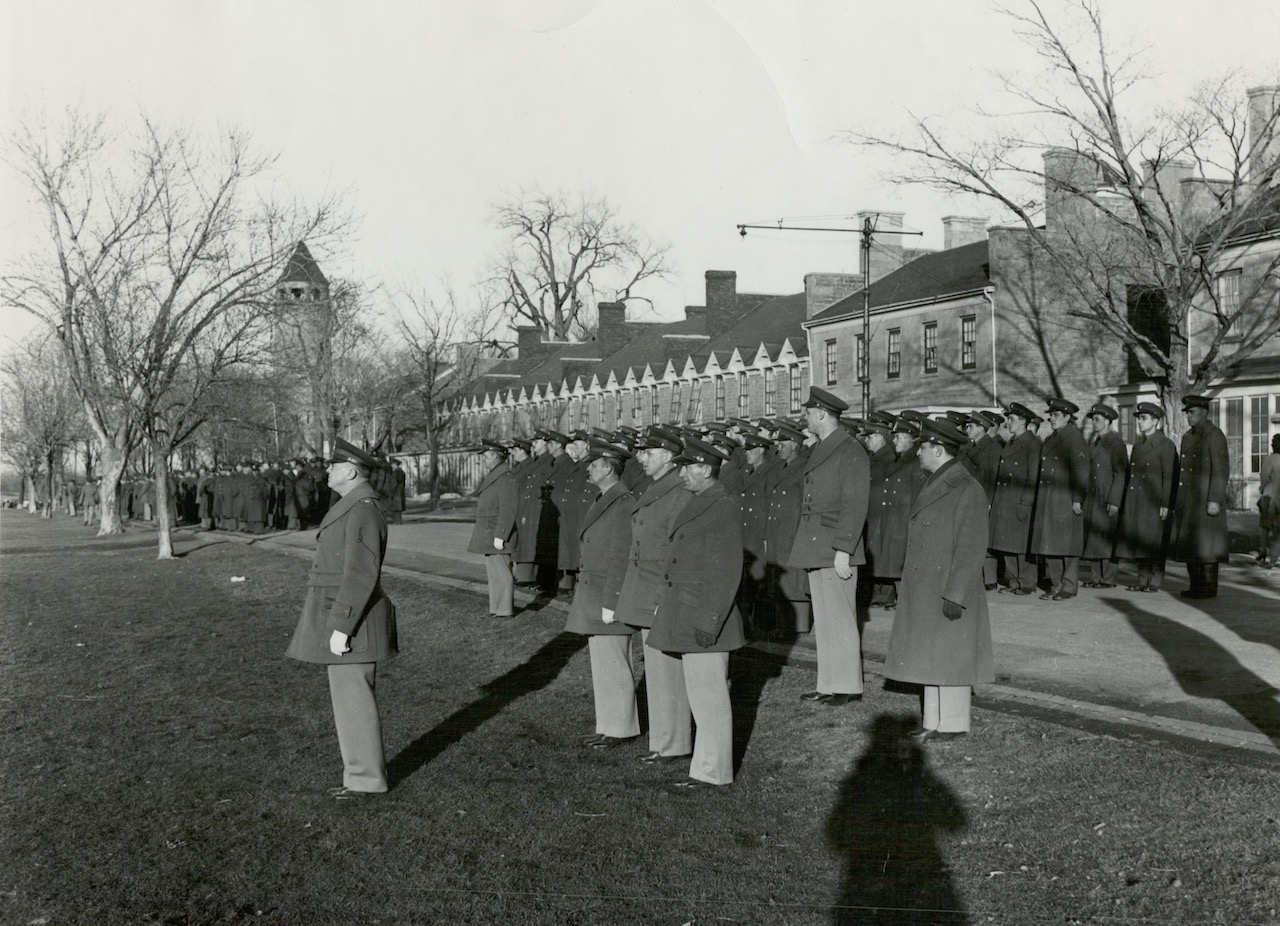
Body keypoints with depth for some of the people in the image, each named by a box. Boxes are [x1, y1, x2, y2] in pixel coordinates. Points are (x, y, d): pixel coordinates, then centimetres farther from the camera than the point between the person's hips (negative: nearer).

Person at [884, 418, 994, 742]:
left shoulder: (967, 490, -15)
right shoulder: (933, 485, 15)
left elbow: (970, 549, -19)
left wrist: (955, 594, -22)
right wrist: (910, 587, 18)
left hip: (949, 592, -9)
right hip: (924, 592, 9)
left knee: (949, 656, -1)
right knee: (930, 656, 12)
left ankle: (953, 724, 9)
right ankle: (934, 722, 20)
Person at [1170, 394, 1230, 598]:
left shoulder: (1214, 435, -7)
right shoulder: (1188, 437, 18)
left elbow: (1220, 470, -13)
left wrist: (1215, 500, -19)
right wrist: (1178, 502, 18)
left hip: (1206, 501, -8)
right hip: (1187, 502, 8)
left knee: (1205, 542, -6)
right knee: (1189, 543, 8)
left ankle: (1209, 587, -1)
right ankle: (1195, 586, 15)